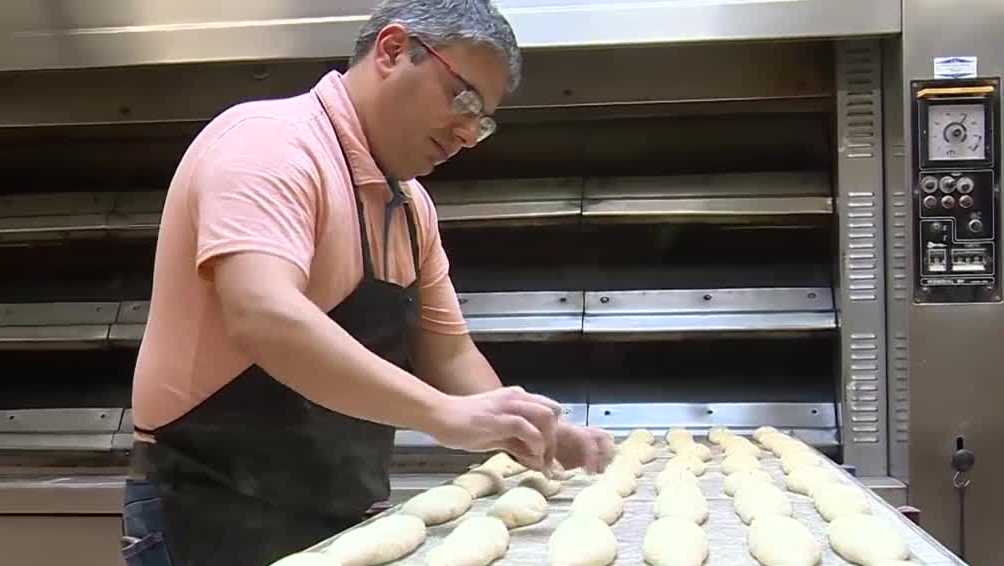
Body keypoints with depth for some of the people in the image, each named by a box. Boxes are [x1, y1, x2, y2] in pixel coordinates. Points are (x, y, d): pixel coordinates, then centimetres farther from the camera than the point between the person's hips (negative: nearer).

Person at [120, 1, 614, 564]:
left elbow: (447, 353, 13)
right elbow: (264, 318, -33)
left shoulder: (410, 205, 9)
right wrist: (447, 416, -33)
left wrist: (533, 433, -3)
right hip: (219, 517, -8)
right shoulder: (270, 143, -17)